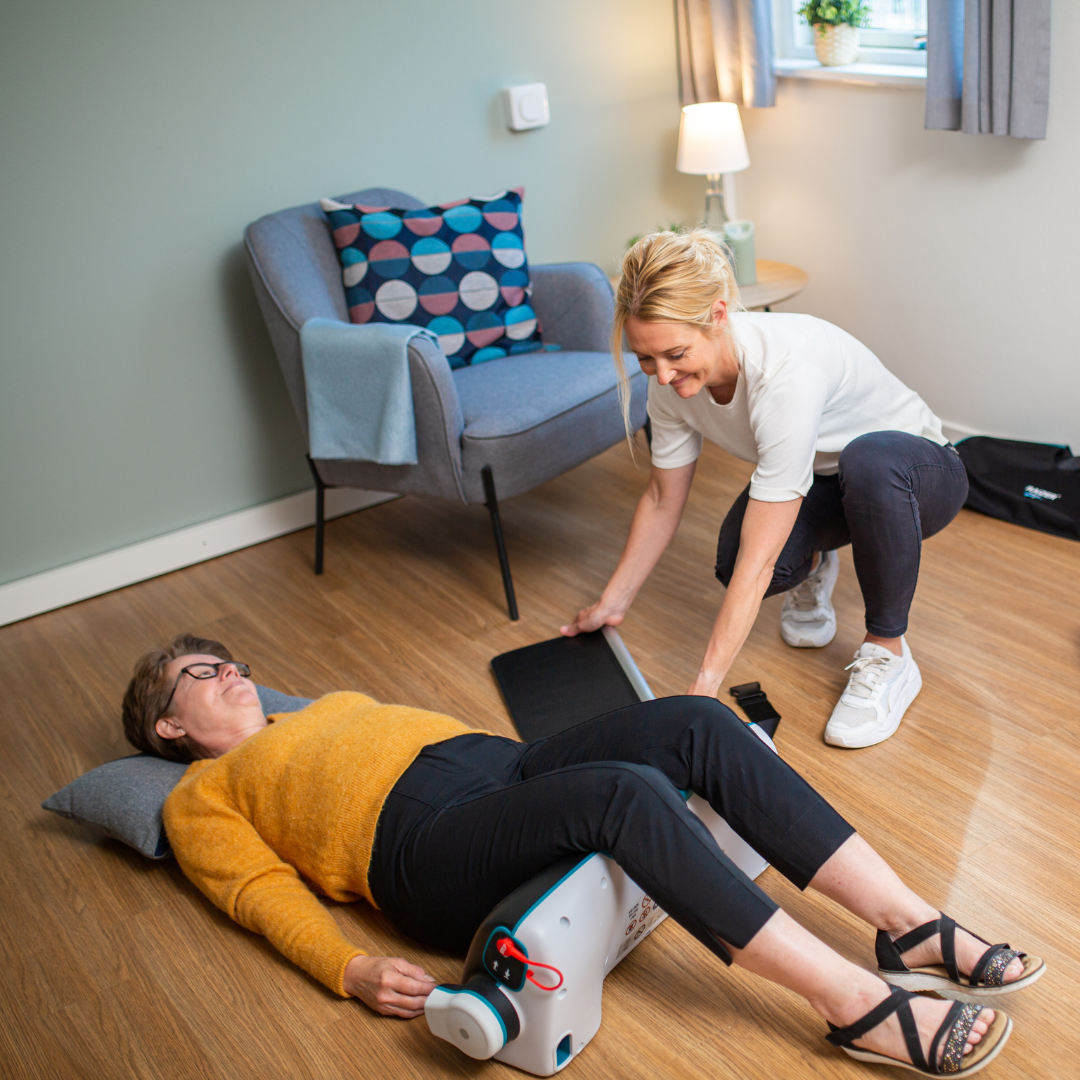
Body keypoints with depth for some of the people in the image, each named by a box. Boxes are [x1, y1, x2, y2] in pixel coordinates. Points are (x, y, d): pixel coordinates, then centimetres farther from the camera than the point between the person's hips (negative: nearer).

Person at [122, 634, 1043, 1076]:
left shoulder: (329, 709, 35)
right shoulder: (200, 797, 17)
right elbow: (265, 893, 2)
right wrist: (349, 970, -16)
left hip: (501, 761, 7)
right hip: (425, 844, -7)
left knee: (696, 723, -19)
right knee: (623, 791, -34)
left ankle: (910, 926, -18)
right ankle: (860, 1005, -32)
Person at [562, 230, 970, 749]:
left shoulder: (787, 369, -39)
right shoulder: (672, 377, -18)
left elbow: (758, 562, -40)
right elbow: (662, 501, -2)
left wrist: (704, 687, -40)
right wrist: (610, 605, 2)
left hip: (917, 474, -5)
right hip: (817, 478, 5)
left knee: (868, 459, -42)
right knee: (734, 558, -28)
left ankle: (886, 653, -19)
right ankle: (812, 562, 11)